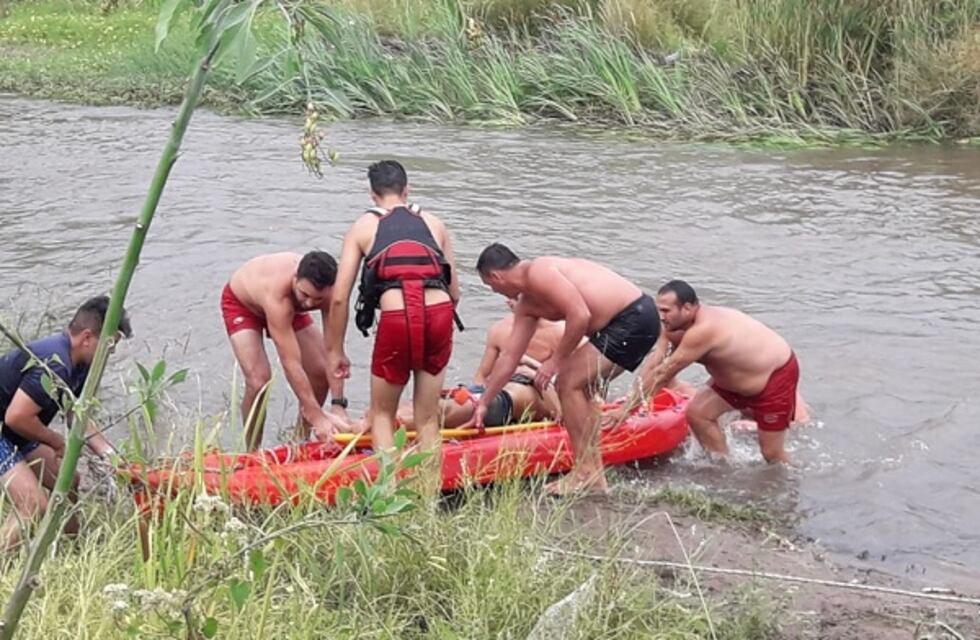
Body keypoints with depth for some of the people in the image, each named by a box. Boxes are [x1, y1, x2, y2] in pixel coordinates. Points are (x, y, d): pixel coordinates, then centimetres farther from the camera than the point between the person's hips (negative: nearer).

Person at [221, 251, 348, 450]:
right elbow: (291, 364, -45)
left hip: (288, 304, 5)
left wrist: (338, 407, -35)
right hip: (241, 303, -5)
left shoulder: (329, 290, -33)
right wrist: (316, 417, -45)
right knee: (258, 382, -22)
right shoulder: (278, 293, -46)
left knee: (321, 370, -5)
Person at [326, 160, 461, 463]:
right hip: (440, 314, 2)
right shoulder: (434, 223, 24)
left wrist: (336, 351, 19)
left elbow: (340, 297, 10)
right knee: (427, 419, 16)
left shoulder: (363, 226, 17)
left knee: (381, 414, 17)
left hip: (397, 319, -2)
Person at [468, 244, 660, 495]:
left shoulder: (538, 273, -14)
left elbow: (580, 315, -22)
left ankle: (585, 473, -3)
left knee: (570, 385, -8)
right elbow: (509, 356, 22)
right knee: (579, 387, 13)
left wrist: (556, 361, -12)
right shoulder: (527, 305, 16)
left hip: (634, 319, -10)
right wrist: (483, 404, 27)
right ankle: (594, 475, 17)